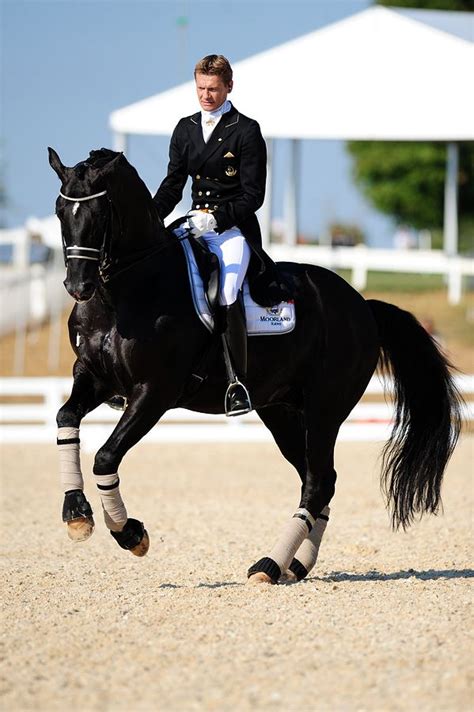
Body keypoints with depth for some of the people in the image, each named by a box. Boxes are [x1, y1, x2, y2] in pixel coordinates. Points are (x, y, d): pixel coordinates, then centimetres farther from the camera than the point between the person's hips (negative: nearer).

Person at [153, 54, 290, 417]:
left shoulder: (246, 131, -3)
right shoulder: (186, 129, 13)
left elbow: (253, 195, -6)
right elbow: (172, 185, 14)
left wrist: (216, 218, -18)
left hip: (234, 229, -6)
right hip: (195, 226, 6)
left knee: (226, 295, -29)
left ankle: (238, 382, -24)